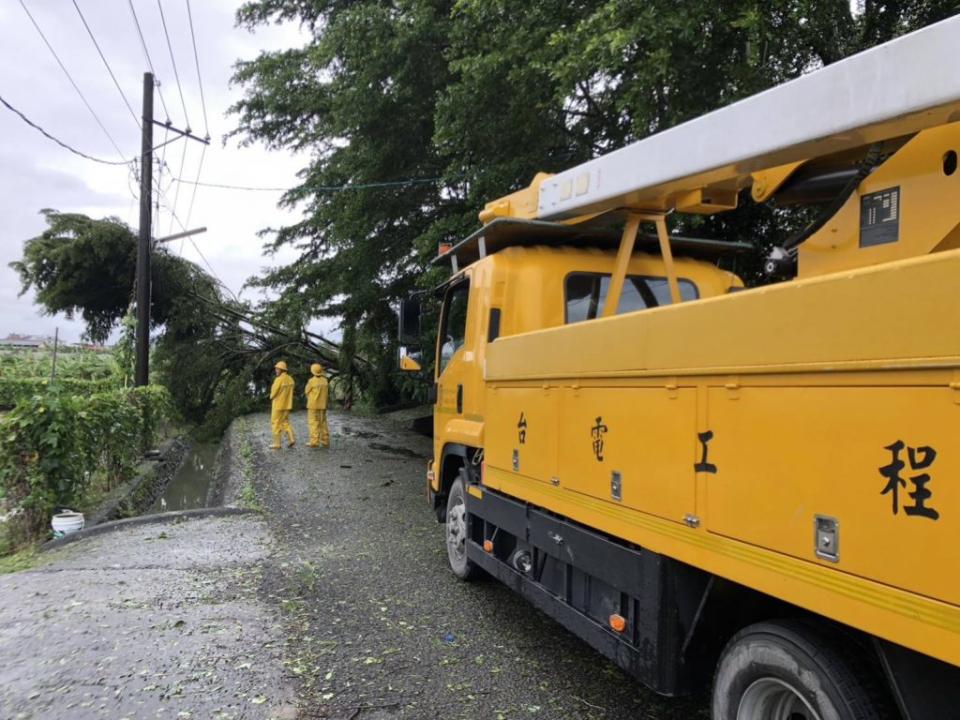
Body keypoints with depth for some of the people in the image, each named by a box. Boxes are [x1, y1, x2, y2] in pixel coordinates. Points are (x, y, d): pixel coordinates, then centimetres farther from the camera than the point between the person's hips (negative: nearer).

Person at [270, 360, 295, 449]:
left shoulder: (279, 380, -20)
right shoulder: (290, 379, 5)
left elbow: (273, 393, -15)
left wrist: (271, 397, 7)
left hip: (278, 405, -7)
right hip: (287, 404, 7)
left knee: (276, 424, 3)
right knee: (285, 422, 16)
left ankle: (277, 443, 5)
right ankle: (291, 439, 2)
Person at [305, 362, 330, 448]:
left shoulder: (312, 381, -14)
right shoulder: (324, 380, 5)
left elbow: (307, 391, -2)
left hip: (313, 405, -6)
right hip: (322, 405, 6)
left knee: (314, 423, -2)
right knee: (323, 423, 10)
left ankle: (315, 442, -4)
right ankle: (325, 441, 10)